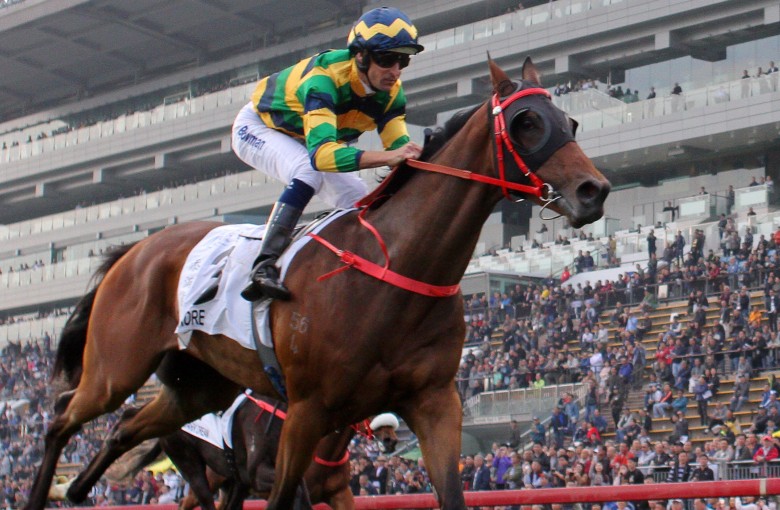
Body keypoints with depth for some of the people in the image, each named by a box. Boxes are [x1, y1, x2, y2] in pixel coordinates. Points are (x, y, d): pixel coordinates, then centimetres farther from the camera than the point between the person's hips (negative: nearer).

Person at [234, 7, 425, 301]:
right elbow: (321, 153, -54)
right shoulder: (324, 78, -42)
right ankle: (263, 265, -36)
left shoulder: (391, 92, -20)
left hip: (304, 143, 7)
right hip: (259, 127, -7)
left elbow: (399, 147, -19)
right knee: (308, 172, -35)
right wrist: (387, 156, -65)